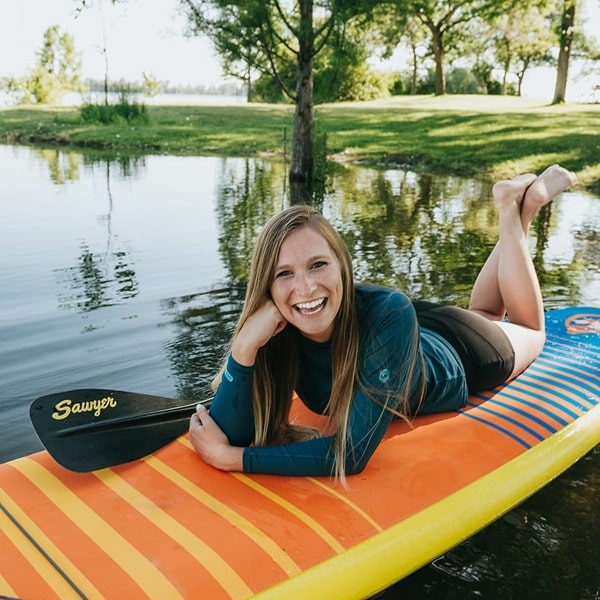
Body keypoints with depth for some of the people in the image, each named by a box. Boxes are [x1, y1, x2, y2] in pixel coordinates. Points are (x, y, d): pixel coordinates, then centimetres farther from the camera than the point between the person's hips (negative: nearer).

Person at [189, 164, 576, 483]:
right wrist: (244, 347, -52)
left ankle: (516, 206, 34)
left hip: (454, 357, -3)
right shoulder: (274, 330, -34)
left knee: (529, 332, 32)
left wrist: (232, 459, -50)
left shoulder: (387, 315, -47)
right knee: (482, 314, 36)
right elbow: (227, 438, -37)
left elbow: (353, 454, -47)